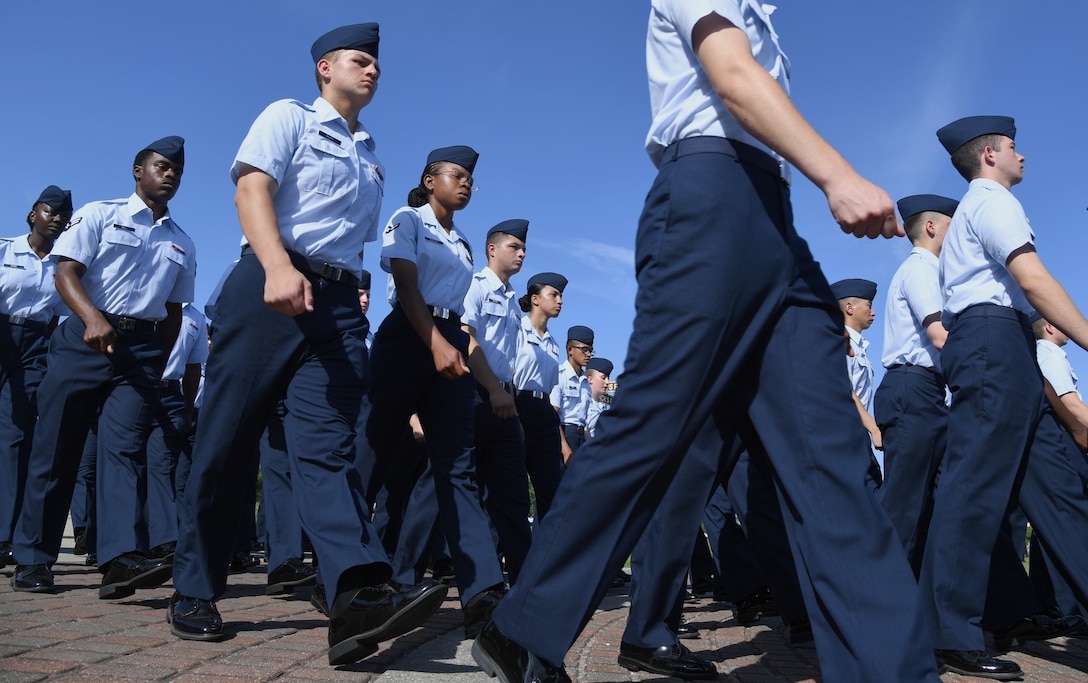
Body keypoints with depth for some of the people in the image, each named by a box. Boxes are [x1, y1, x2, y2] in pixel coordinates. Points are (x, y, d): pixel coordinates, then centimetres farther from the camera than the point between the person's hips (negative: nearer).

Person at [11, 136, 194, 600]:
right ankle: (33, 558, 10)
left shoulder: (182, 245, 18)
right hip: (85, 337, -2)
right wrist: (93, 317, -21)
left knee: (125, 447, -11)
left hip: (142, 348, 2)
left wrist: (158, 362, 12)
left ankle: (122, 558, -23)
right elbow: (66, 271, -4)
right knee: (56, 445, 0)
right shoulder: (99, 215, 8)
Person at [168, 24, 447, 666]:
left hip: (340, 300, 4)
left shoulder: (371, 157, 27)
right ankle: (194, 591, 11)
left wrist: (355, 306, 14)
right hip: (270, 285, -4)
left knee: (329, 443, -11)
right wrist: (278, 266, -23)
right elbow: (252, 187, -6)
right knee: (228, 439, -2)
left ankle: (360, 591, -29)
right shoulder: (289, 117, 10)